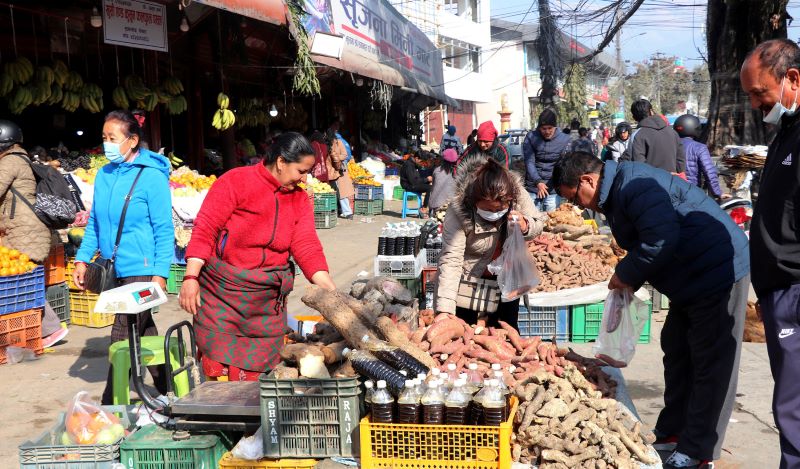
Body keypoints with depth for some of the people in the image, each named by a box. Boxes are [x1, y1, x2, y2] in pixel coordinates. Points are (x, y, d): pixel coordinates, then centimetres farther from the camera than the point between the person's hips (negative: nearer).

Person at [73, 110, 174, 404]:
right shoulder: (103, 175, 8)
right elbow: (94, 222, 16)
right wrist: (82, 259, 9)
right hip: (116, 269, 7)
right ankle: (167, 389, 31)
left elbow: (164, 229, -12)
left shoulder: (151, 176, -11)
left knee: (123, 338, -6)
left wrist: (160, 274, -16)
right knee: (143, 333, 16)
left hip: (142, 270, -7)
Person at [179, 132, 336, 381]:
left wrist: (333, 293, -12)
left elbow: (308, 248, 0)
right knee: (218, 368, -2)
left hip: (268, 301, 4)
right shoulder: (236, 181, -7)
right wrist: (191, 278, -19)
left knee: (255, 373, 5)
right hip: (222, 291, -4)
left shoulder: (299, 199, 8)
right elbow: (204, 230, -11)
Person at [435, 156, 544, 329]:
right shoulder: (458, 212, -32)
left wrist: (525, 226, -30)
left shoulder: (518, 195, -22)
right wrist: (444, 311, -45)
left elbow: (539, 223, -4)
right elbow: (451, 261, -36)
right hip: (470, 278, -3)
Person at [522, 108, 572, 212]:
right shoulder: (531, 137, 1)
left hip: (553, 190, 0)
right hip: (532, 189, 1)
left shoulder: (565, 140, -1)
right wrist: (538, 181, -21)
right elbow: (529, 162, -7)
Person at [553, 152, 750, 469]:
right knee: (677, 354, 17)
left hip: (718, 273, -11)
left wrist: (626, 274, -17)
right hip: (692, 279, 11)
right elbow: (642, 244, 18)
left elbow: (661, 240, -31)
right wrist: (627, 282, 4)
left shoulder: (635, 185, -22)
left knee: (710, 366, -3)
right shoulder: (615, 194, 11)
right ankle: (671, 434, 28)